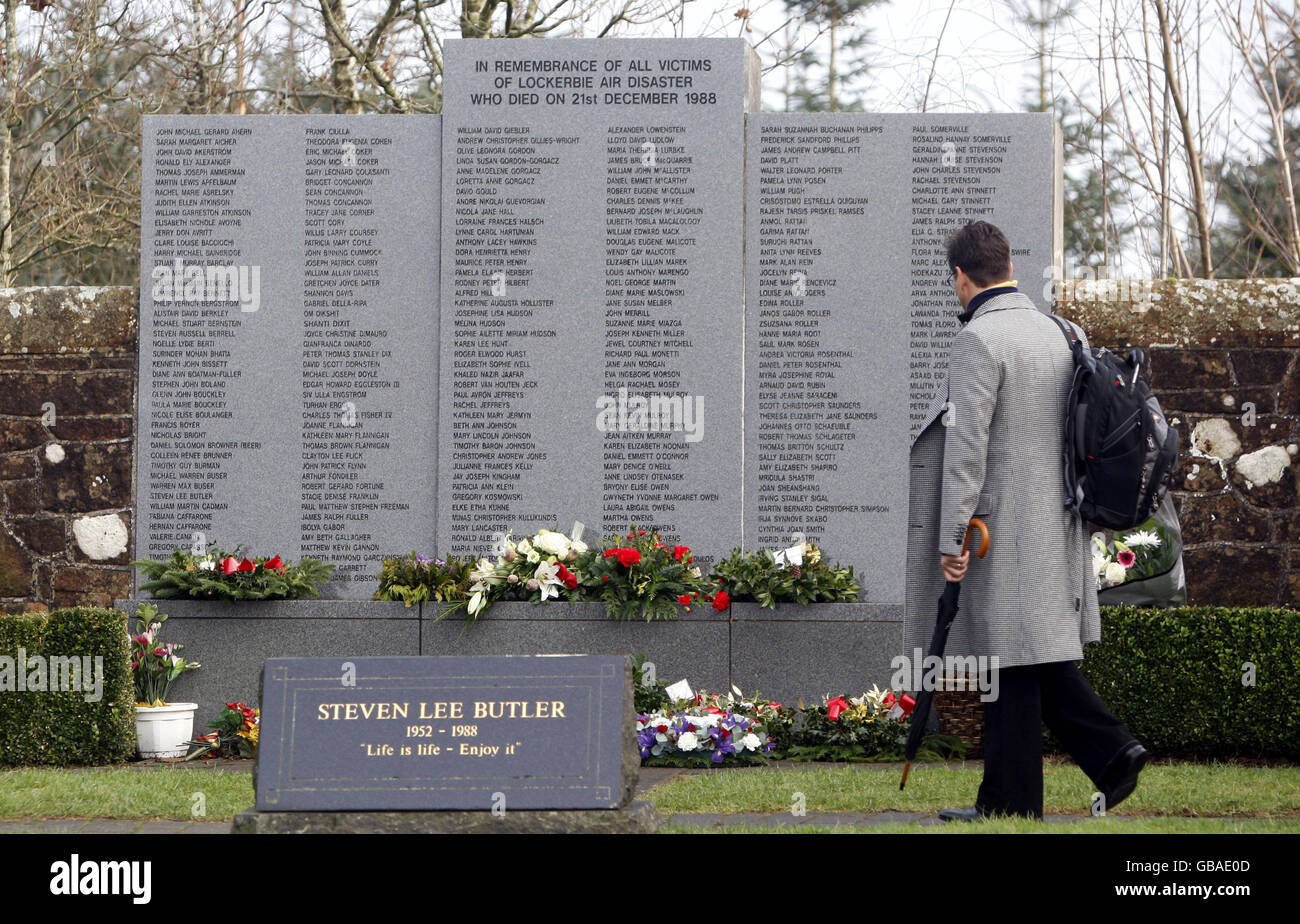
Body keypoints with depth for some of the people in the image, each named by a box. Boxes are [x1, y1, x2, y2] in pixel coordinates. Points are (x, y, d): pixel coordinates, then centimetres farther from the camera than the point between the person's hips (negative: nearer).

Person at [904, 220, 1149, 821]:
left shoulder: (979, 340, -13)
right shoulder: (1057, 332, 12)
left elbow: (967, 447, -17)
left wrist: (952, 538, -16)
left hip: (1006, 528, -8)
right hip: (1057, 523, 8)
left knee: (1011, 666, -3)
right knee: (1040, 657, 15)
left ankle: (1011, 800, 2)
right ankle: (1111, 753, 4)